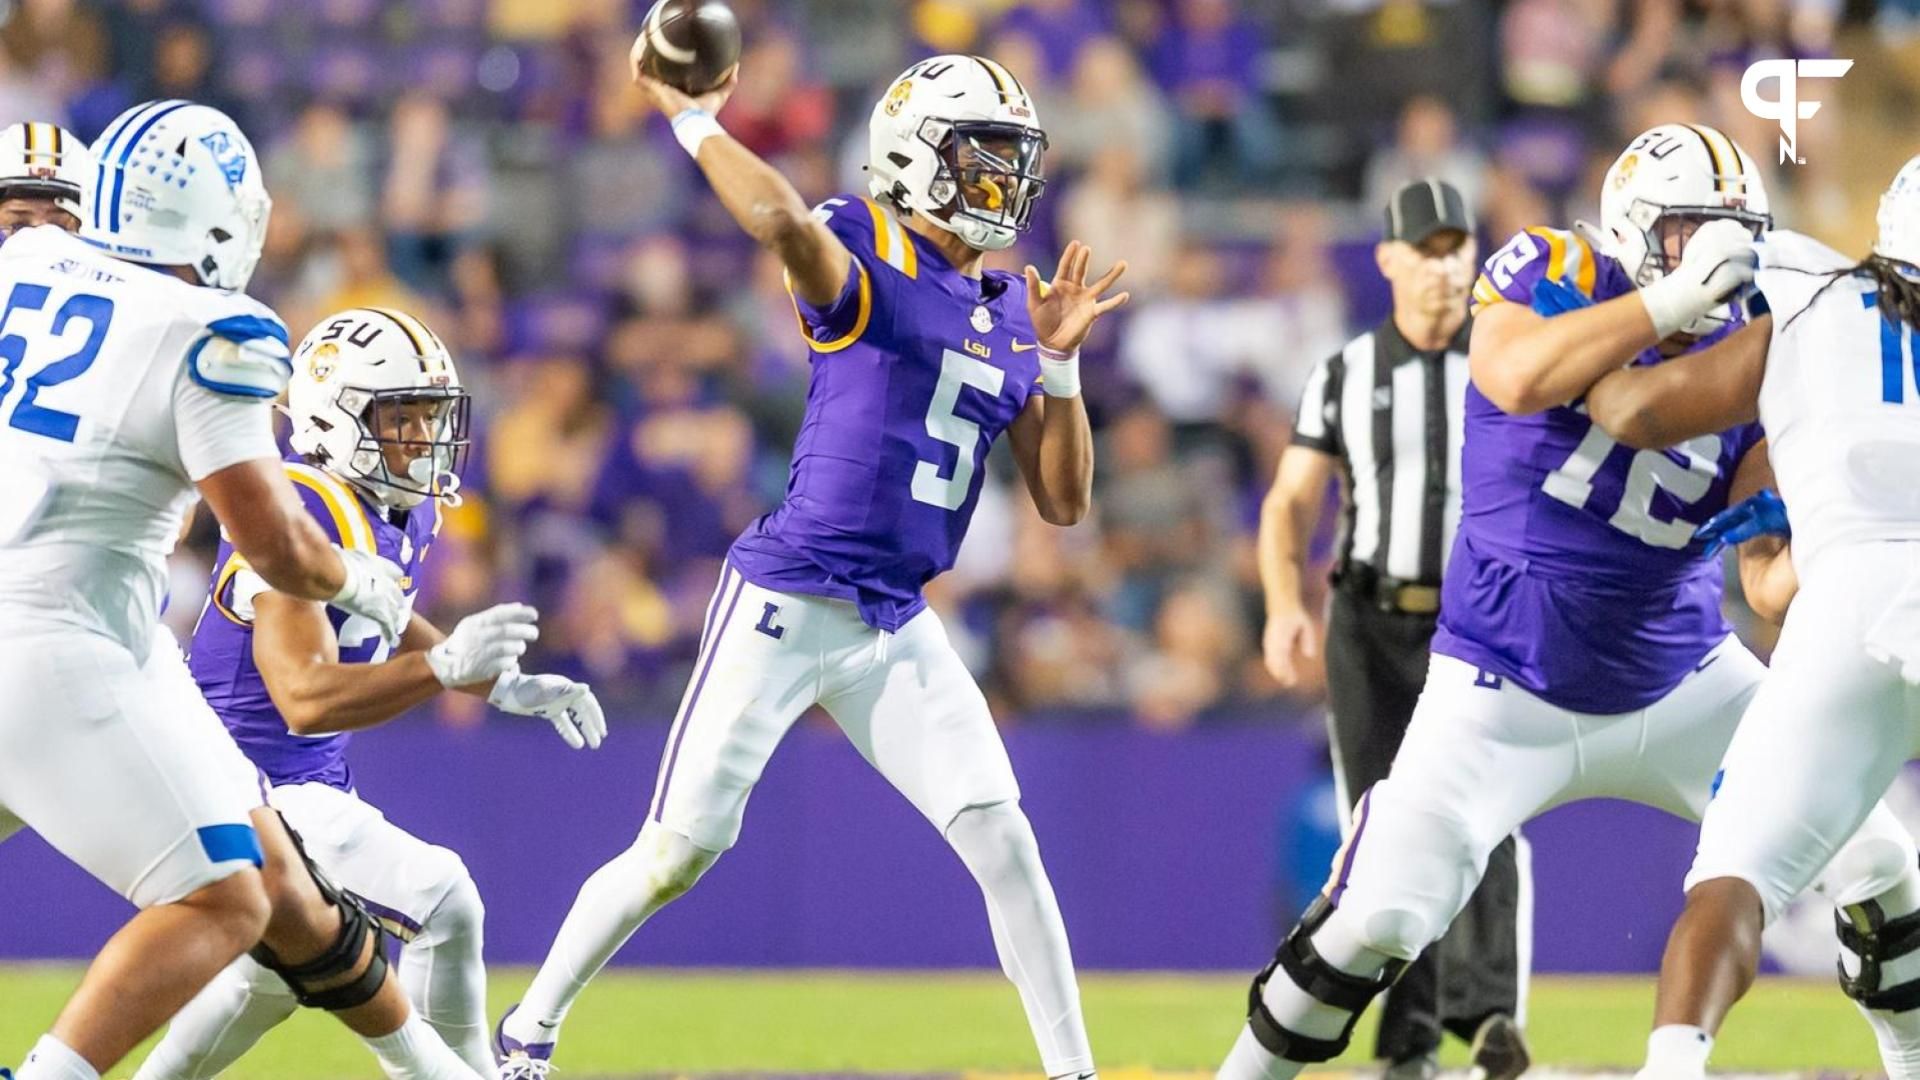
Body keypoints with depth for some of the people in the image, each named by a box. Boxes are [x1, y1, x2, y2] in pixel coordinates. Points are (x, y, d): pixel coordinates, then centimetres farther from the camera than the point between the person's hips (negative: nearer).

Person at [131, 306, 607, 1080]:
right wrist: (444, 666, -48)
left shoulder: (404, 509, 4)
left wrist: (507, 688, 16)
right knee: (440, 905, -20)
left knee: (272, 974, 30)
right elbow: (306, 696, -36)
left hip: (304, 783, 11)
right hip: (252, 789, -11)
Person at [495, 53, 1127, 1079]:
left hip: (895, 627, 6)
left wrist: (1059, 360, -2)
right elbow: (781, 219, -36)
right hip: (786, 605, -6)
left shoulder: (1013, 313, 11)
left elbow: (1064, 501, 10)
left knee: (1001, 839, -4)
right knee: (679, 850, -2)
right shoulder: (863, 251, -9)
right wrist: (689, 118, -23)